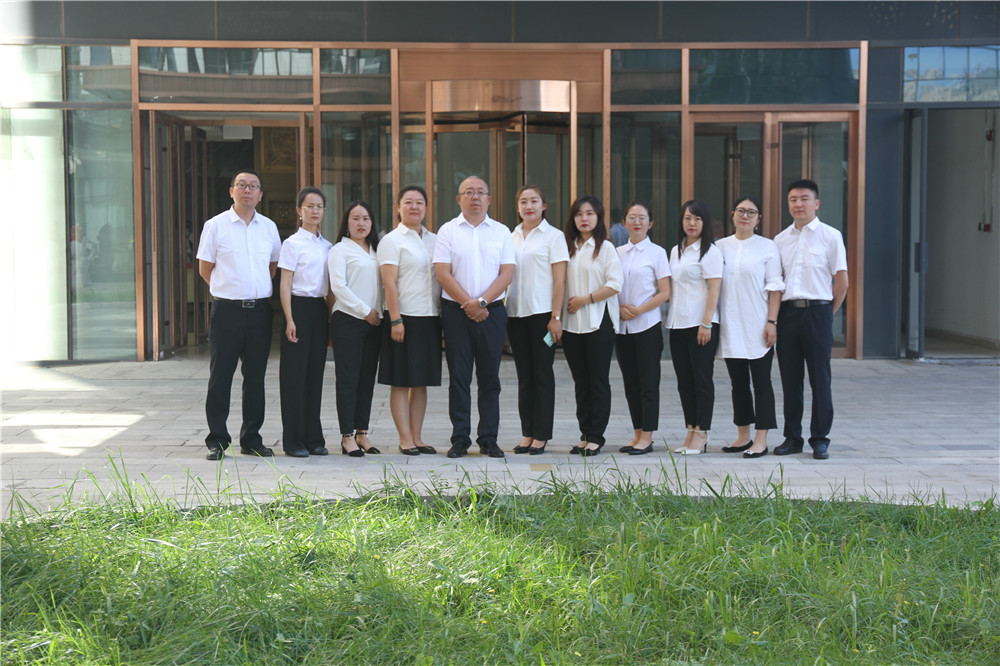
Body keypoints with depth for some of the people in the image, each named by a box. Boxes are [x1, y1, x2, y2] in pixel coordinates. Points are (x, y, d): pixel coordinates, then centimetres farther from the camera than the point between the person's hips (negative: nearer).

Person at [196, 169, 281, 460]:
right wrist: (231, 289, 5)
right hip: (227, 309, -3)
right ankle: (217, 440, 5)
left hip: (260, 309, 4)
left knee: (256, 376, 8)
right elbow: (205, 268, 4)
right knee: (220, 376, -2)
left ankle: (251, 439, 16)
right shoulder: (216, 226, 0)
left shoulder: (269, 227, 10)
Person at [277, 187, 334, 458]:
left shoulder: (327, 246, 13)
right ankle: (293, 440, 3)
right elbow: (285, 285, -8)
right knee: (294, 374, -3)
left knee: (315, 372, 8)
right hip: (299, 307, -6)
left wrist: (330, 314, 11)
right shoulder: (292, 243, -4)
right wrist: (289, 320, -14)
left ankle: (313, 438, 14)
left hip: (320, 310, 6)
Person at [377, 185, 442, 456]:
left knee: (421, 381, 8)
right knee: (400, 382, -1)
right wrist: (395, 320, -16)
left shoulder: (434, 240, 15)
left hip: (430, 318, 5)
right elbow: (389, 283, -9)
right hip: (404, 317, -5)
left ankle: (417, 437, 14)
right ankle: (405, 439, 4)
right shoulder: (391, 240, -2)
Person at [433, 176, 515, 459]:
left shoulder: (501, 232, 8)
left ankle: (488, 439, 10)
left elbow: (507, 274, 0)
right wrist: (468, 304, -11)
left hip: (492, 311, 1)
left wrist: (482, 302, -12)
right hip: (456, 311, -1)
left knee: (490, 378, 4)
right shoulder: (448, 231, 5)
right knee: (458, 377, 1)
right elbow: (443, 273, -3)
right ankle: (460, 438, 8)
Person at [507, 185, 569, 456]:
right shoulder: (511, 237, 13)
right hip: (515, 312, 5)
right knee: (524, 375, 8)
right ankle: (527, 434, 13)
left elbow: (559, 280, -5)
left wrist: (556, 316, -12)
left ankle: (541, 435, 4)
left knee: (542, 374, 0)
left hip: (542, 312, -5)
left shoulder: (553, 236, -1)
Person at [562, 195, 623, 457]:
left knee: (598, 381, -1)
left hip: (599, 322, -5)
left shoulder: (605, 247, -2)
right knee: (580, 381, 8)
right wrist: (562, 309, 3)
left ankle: (596, 437, 3)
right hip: (571, 324, 5)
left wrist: (586, 299, -13)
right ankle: (585, 435, 14)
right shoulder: (568, 247, 13)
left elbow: (615, 284, -11)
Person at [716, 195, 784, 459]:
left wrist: (771, 322, -11)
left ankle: (761, 441, 0)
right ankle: (743, 437, 18)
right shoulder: (720, 246, 10)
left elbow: (774, 287, -3)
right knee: (738, 383, 10)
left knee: (761, 382, -2)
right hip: (730, 326, 4)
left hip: (757, 327, -4)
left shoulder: (767, 247, 1)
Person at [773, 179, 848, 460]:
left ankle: (820, 439, 7)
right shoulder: (780, 239, 11)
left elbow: (842, 281, 1)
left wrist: (827, 312, 3)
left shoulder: (830, 236, 0)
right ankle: (792, 438, 15)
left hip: (817, 312, -4)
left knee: (820, 378, 0)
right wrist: (774, 316, 8)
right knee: (790, 378, 7)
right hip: (787, 311, 4)